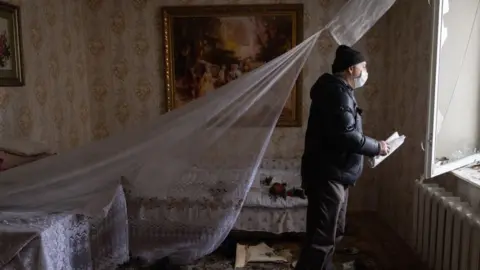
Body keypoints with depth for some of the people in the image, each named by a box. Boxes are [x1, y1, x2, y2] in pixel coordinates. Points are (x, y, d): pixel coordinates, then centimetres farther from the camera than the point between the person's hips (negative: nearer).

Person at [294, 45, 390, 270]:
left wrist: (371, 146, 16)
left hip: (334, 175, 11)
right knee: (322, 237, -8)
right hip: (327, 175, -11)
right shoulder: (338, 93, -16)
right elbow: (345, 136, -25)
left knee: (333, 232, 19)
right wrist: (376, 147, -12)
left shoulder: (337, 90, 18)